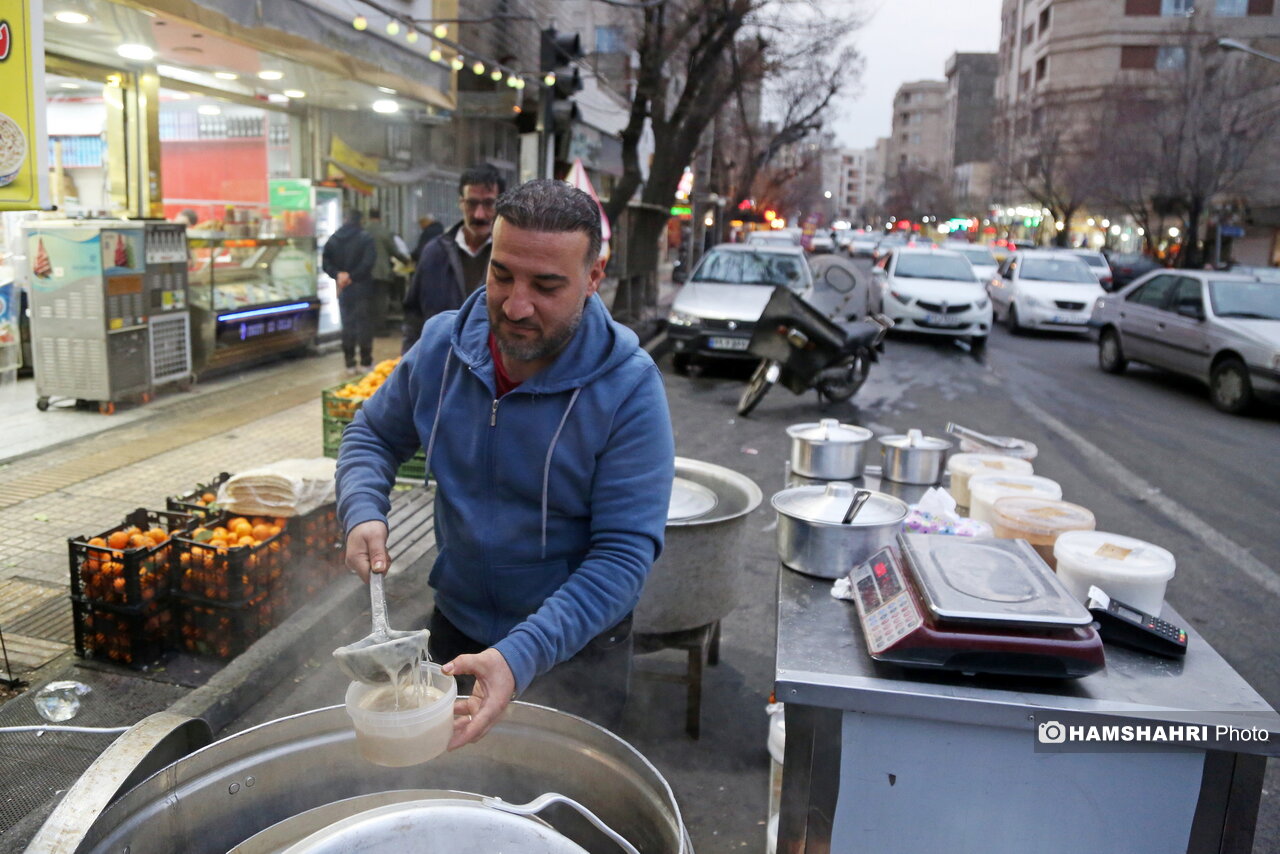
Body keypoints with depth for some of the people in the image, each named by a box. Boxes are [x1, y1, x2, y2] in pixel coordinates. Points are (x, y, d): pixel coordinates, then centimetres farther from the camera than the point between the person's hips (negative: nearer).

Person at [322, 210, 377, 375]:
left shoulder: (333, 239, 7)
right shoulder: (365, 238, -7)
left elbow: (326, 263, 1)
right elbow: (368, 262, -18)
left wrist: (338, 274, -9)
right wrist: (352, 276, -13)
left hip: (343, 289, 4)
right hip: (362, 287, -4)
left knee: (347, 324, 10)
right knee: (364, 323, 2)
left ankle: (350, 364, 11)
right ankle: (366, 363, 4)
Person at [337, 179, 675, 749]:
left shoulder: (628, 387, -25)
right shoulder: (441, 344, -11)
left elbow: (623, 552, -28)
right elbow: (373, 434, 5)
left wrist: (520, 657, -39)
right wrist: (363, 514, -16)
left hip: (577, 647, -4)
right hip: (456, 624, 4)